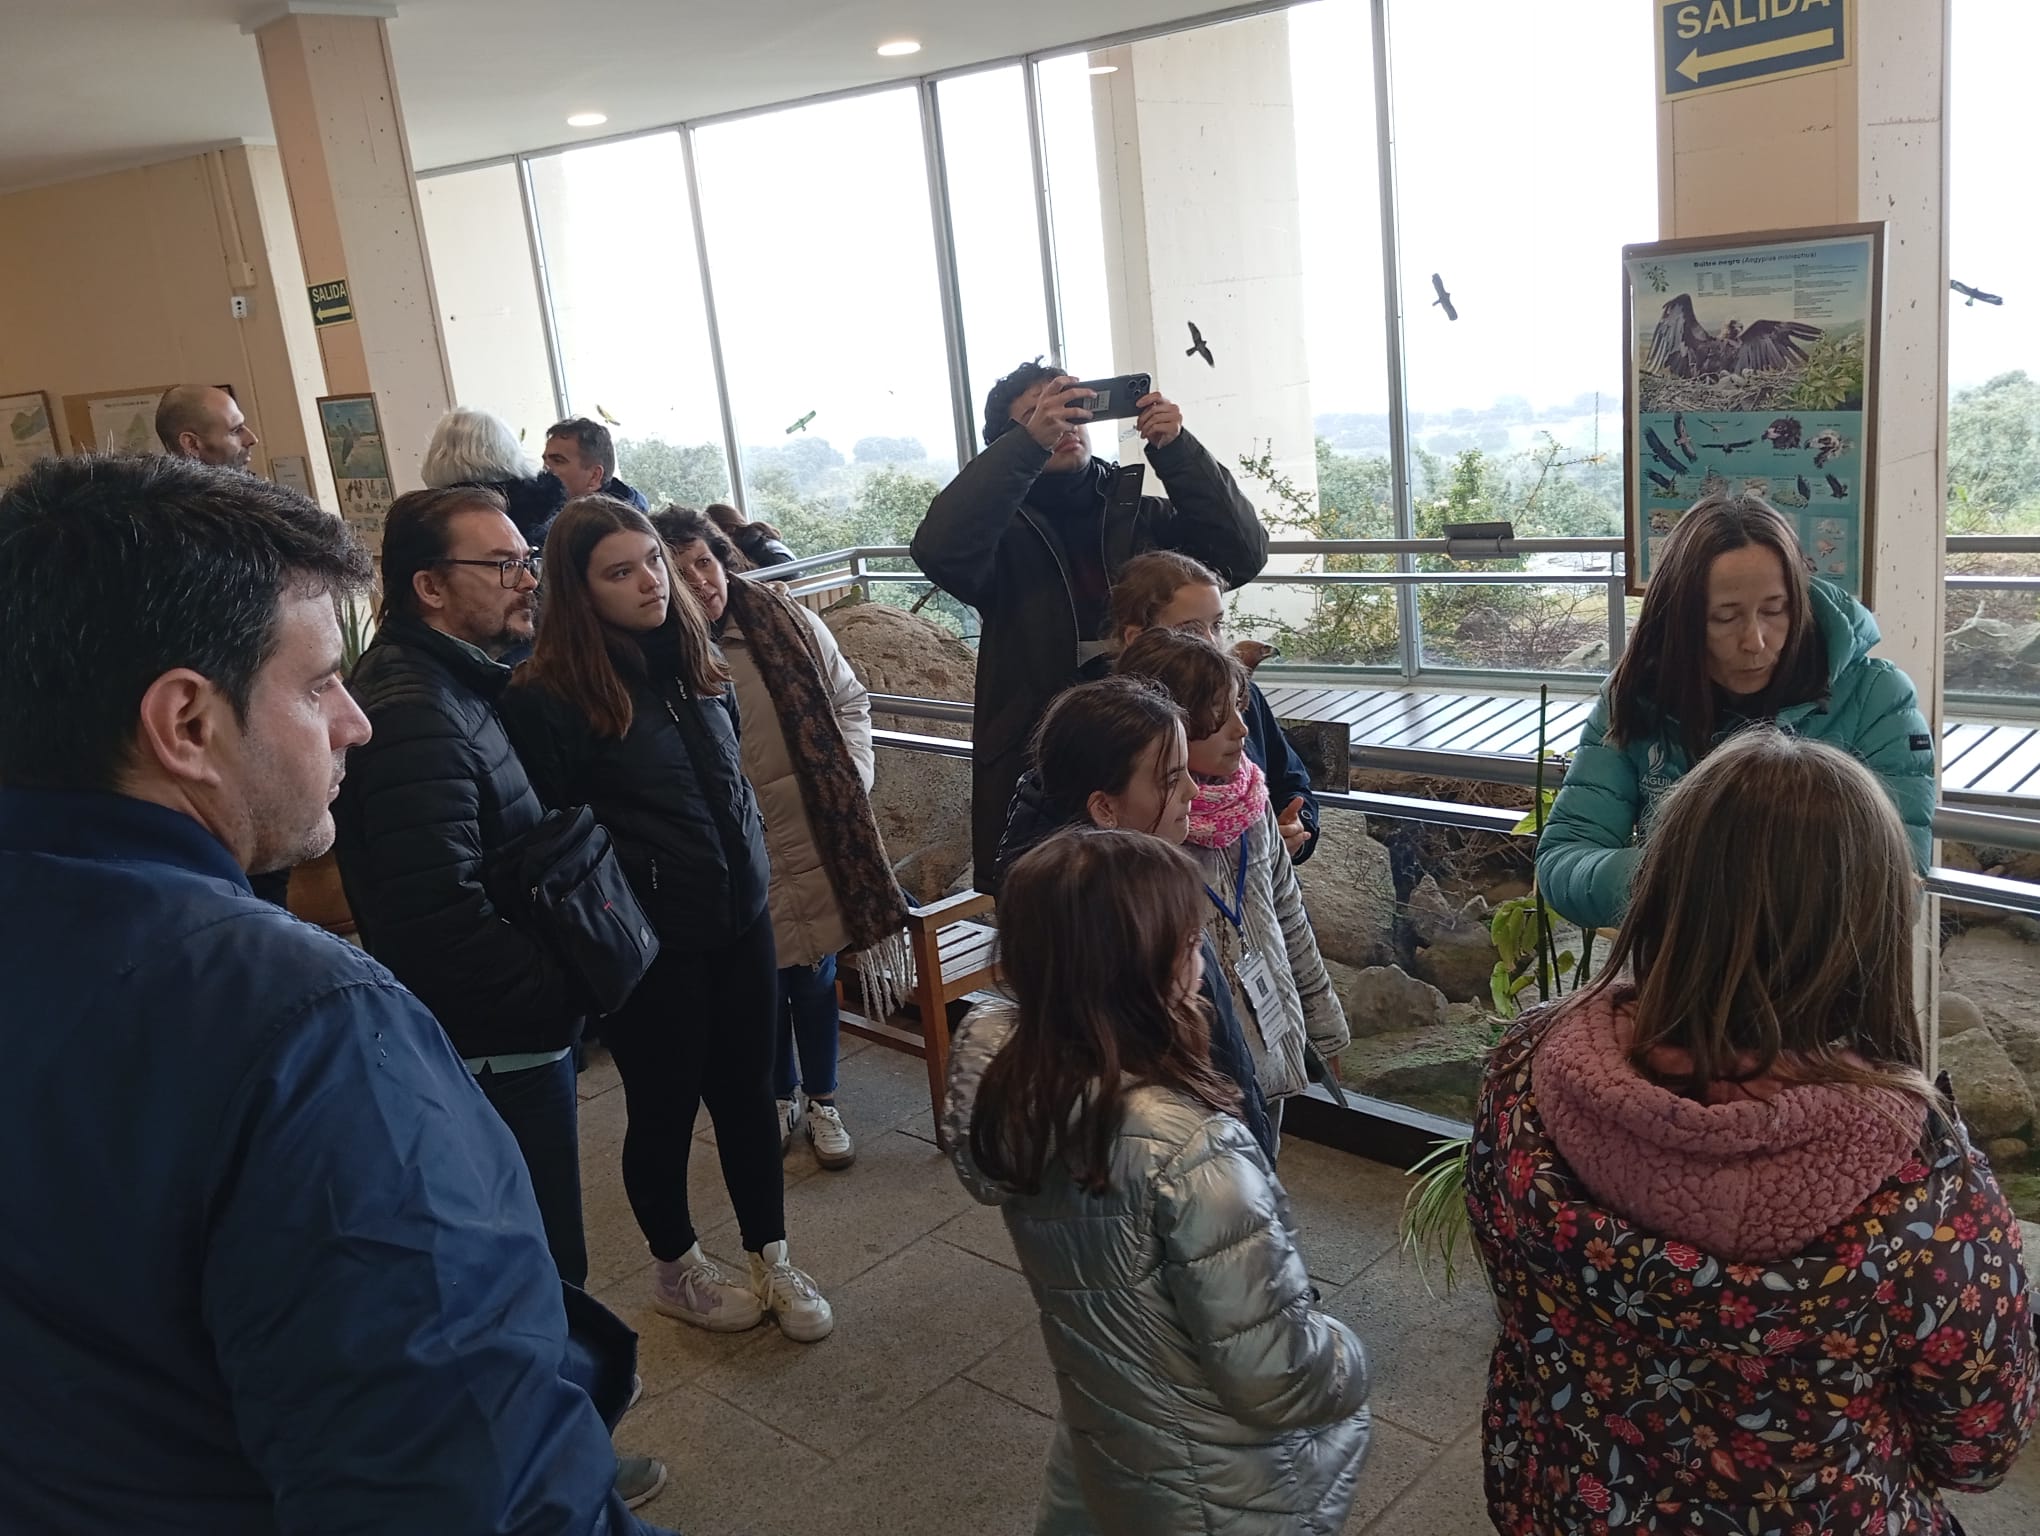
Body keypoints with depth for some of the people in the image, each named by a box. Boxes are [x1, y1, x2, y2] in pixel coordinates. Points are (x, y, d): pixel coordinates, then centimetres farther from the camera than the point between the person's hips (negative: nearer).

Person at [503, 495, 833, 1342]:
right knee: (665, 1107, 12)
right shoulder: (549, 697, -16)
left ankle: (772, 1258, 31)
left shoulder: (695, 661, 5)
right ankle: (677, 1270, 34)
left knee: (747, 1092, 14)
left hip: (741, 917, 6)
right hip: (652, 946, -5)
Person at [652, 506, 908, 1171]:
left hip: (815, 841, 1)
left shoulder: (788, 624, -5)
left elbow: (850, 701, 6)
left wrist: (851, 780, -3)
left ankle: (821, 1102, 33)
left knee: (816, 978, 12)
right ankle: (781, 1095, 38)